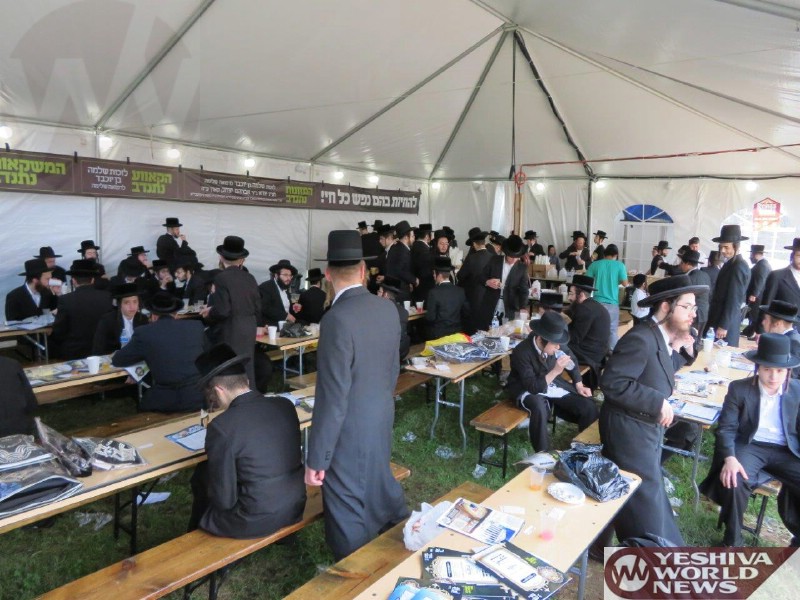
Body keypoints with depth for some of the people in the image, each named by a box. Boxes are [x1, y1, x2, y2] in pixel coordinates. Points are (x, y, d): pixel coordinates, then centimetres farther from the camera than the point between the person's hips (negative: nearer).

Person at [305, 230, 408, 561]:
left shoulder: (337, 319, -25)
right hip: (382, 421, 8)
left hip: (349, 433, -8)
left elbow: (333, 397, -23)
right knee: (380, 485, 28)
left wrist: (317, 459, -14)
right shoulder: (388, 308, -2)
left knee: (348, 516, 10)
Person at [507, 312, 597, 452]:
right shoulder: (521, 352, -28)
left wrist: (578, 385, -2)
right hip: (527, 391, -5)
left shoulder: (555, 344, -13)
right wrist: (555, 371, -38)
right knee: (539, 406, -40)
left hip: (554, 385, 6)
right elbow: (533, 387, -29)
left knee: (589, 407, -13)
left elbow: (572, 360, 9)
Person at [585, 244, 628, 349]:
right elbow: (625, 284, -5)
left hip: (597, 301, 2)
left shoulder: (595, 264, 2)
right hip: (612, 302, -2)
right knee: (613, 330, 6)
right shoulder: (620, 265, -3)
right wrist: (616, 280, 14)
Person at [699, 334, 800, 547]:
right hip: (749, 446, -3)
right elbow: (726, 428, -6)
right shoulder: (739, 389, -4)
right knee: (734, 483, -31)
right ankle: (733, 540, -7)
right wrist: (730, 458, -24)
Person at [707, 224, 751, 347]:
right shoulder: (731, 263, 13)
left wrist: (724, 326, -18)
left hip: (726, 322, -9)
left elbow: (734, 300, -19)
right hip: (720, 319, 9)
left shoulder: (738, 267, -16)